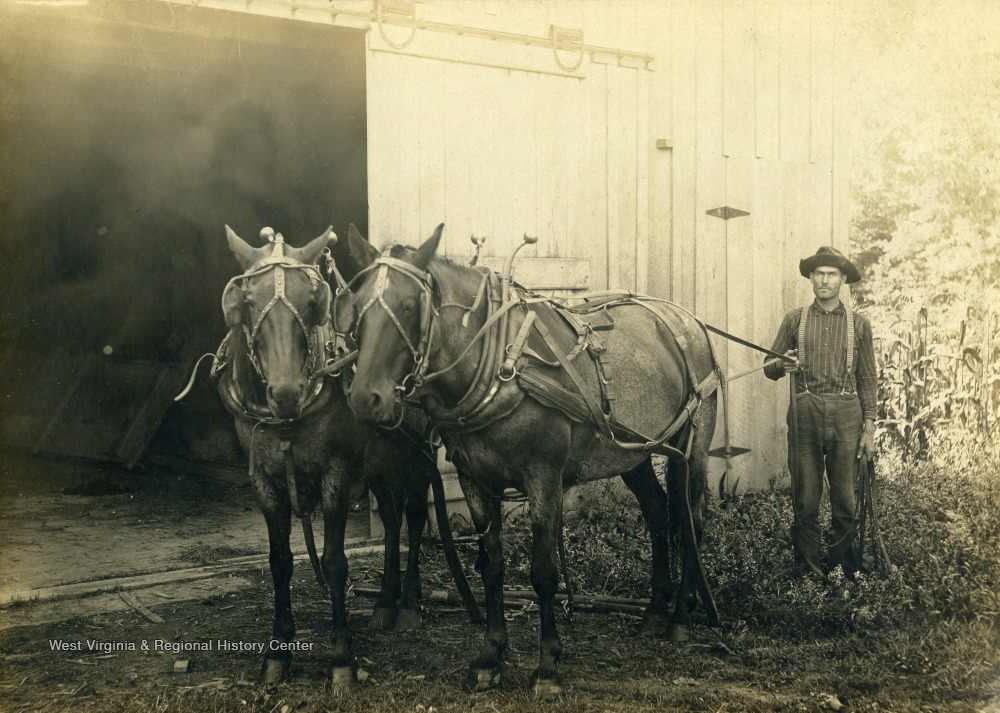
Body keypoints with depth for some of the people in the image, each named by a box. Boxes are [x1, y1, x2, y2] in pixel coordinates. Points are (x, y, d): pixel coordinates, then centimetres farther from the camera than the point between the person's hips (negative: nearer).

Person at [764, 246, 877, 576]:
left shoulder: (859, 324, 8)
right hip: (805, 412, 0)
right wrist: (783, 366, -14)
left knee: (845, 498, 4)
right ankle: (807, 568, 14)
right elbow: (769, 369, 10)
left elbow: (868, 379, 9)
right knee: (805, 497, 3)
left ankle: (844, 568, 16)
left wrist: (869, 427, 3)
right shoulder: (794, 320, 8)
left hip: (846, 414, 0)